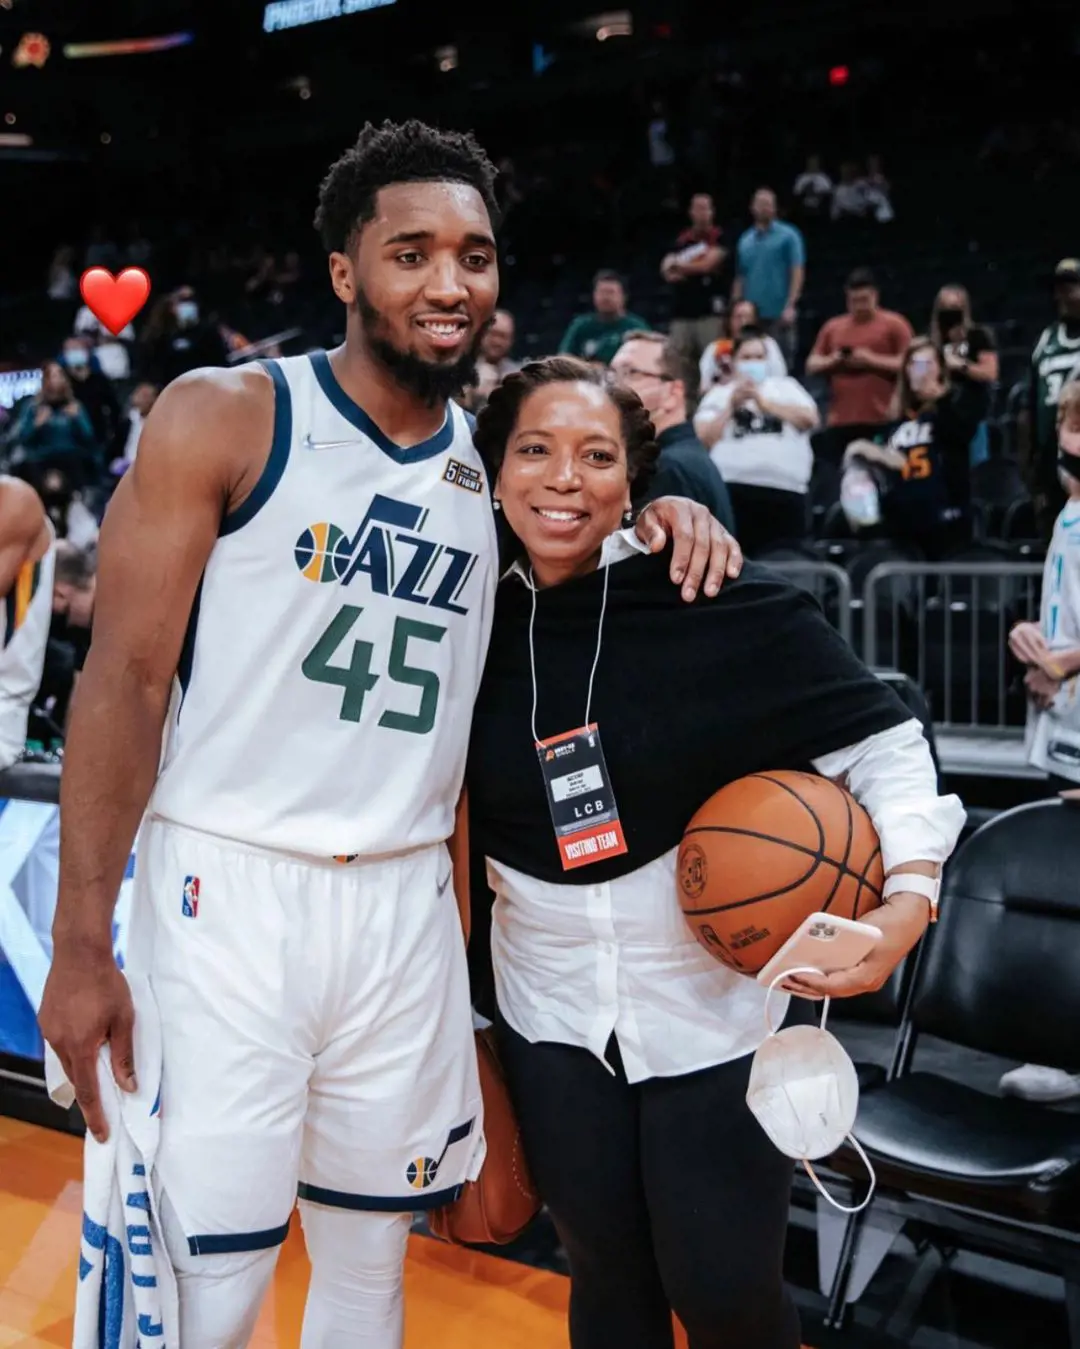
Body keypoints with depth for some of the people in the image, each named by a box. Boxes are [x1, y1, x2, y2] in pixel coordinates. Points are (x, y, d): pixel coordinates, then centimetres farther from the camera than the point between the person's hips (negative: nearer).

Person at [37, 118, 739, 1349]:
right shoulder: (223, 419, -6)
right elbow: (125, 674, -7)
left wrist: (659, 514, 1)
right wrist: (80, 941, -11)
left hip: (405, 900, 4)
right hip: (226, 887, -4)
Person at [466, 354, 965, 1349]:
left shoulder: (721, 601, -14)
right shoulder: (481, 626, -3)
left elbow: (877, 737, -10)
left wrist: (910, 893, -22)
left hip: (720, 1001, -3)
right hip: (553, 1005, 3)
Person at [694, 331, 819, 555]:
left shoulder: (786, 386, 19)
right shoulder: (719, 394, 14)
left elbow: (810, 419, 3)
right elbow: (702, 440, 4)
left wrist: (764, 402, 0)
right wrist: (732, 406, -1)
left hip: (787, 490, 2)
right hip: (733, 490, -1)